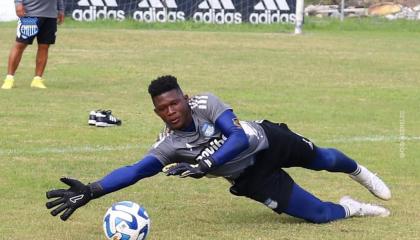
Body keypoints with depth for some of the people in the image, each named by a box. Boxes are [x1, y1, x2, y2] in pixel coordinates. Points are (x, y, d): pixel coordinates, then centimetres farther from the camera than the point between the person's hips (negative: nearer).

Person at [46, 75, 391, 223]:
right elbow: (135, 170, -31)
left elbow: (240, 137, -36)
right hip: (252, 177, 1)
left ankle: (358, 172, 60)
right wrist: (91, 191, -43)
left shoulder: (206, 104, -28)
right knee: (320, 215, -6)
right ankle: (351, 209, 28)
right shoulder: (168, 147, -22)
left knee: (321, 159, 24)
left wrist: (205, 165, -47)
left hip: (268, 141, -1)